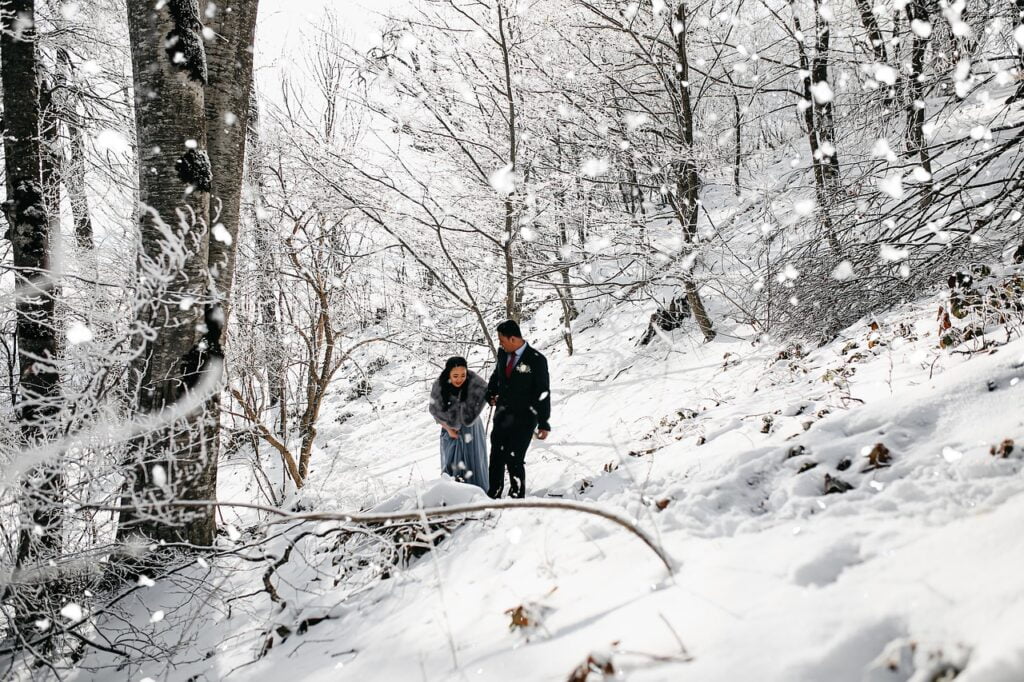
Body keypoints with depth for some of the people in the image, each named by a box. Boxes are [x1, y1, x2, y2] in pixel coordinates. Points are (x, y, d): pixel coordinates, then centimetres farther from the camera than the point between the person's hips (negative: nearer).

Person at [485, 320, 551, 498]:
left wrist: (544, 423, -10)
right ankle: (493, 496, 21)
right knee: (496, 457, 9)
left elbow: (543, 393, -10)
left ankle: (517, 497, 5)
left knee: (514, 459, -9)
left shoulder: (536, 360, -13)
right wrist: (491, 394, 14)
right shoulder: (503, 354, 3)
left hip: (524, 419, -6)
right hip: (502, 415, 6)